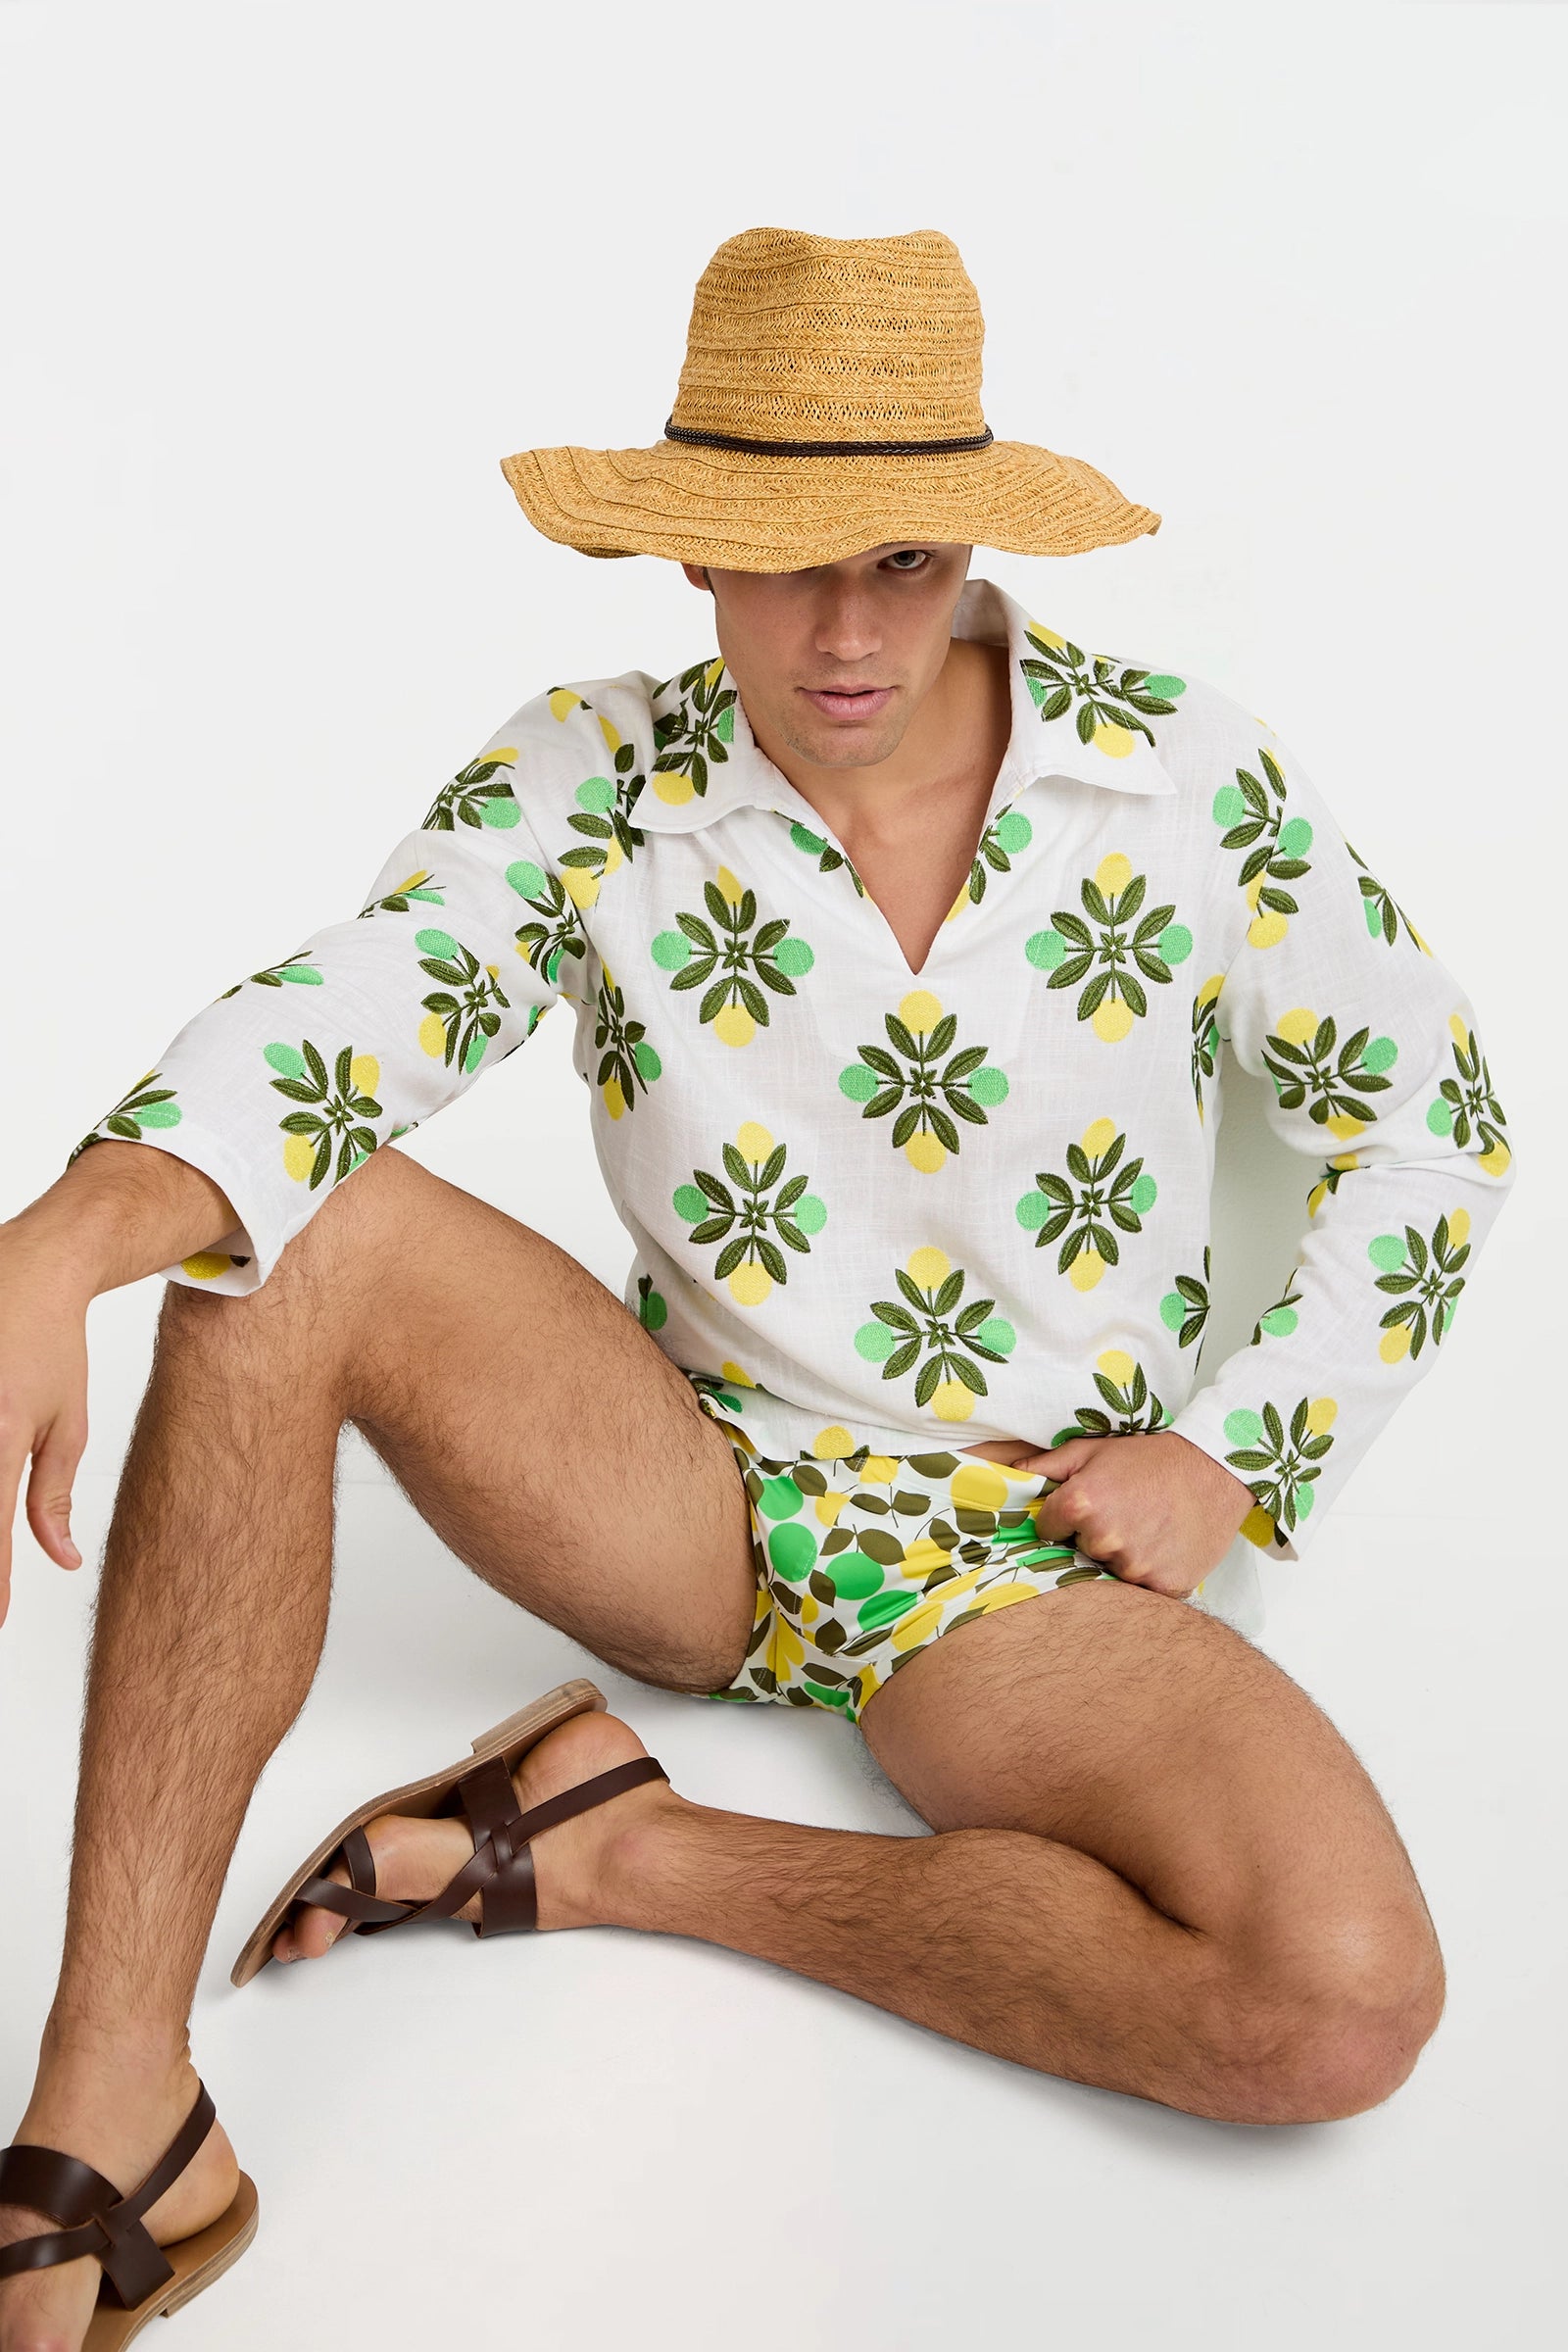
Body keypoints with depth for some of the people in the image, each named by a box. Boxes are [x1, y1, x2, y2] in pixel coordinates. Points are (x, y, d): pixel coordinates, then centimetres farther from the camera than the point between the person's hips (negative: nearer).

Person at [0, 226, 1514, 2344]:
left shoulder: (1189, 781, -7)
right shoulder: (585, 787, -8)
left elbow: (1436, 1125, 3)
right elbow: (331, 1024, -25)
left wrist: (1244, 1460, -5)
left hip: (1037, 1561, 0)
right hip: (689, 1507, 1)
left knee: (1348, 2007, -28)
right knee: (282, 1233, -26)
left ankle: (630, 1852, -11)